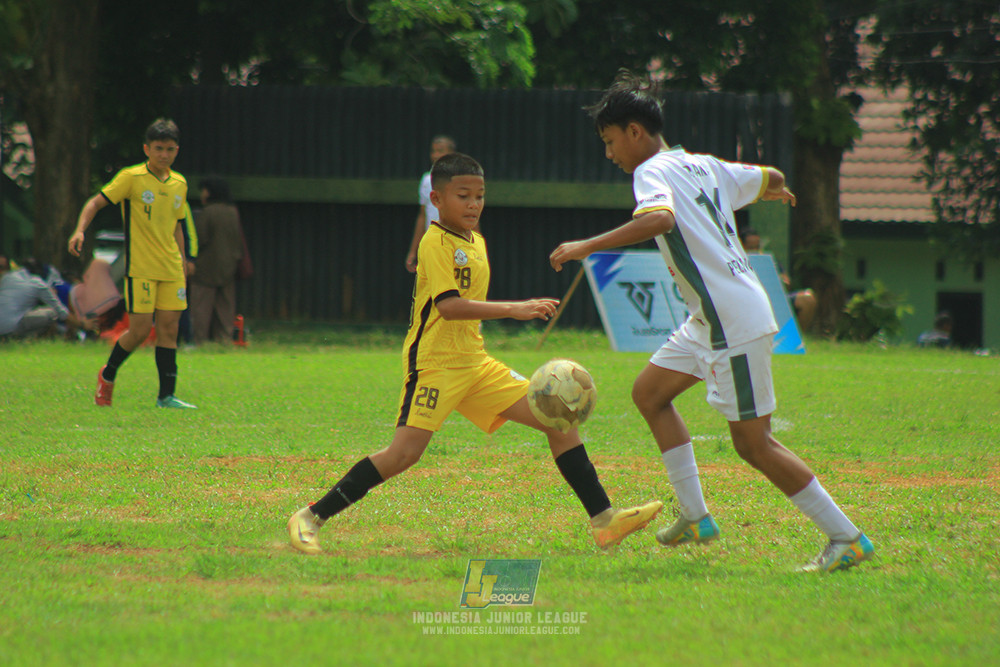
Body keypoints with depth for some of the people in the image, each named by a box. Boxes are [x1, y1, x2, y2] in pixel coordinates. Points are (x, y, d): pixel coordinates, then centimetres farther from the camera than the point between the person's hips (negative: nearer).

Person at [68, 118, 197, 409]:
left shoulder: (179, 184, 11)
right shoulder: (131, 178, -6)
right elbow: (96, 202, -8)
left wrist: (182, 258, 17)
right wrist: (80, 230, -23)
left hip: (171, 269, 5)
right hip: (140, 267, -5)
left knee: (169, 328, 0)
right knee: (140, 329, -9)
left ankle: (166, 395, 3)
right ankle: (107, 375, 16)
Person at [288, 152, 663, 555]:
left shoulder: (476, 242, 15)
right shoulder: (435, 243, -12)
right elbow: (448, 305, -25)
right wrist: (513, 309, -30)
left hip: (474, 363, 8)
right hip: (434, 363, -8)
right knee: (404, 453, -18)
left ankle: (603, 521, 2)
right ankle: (310, 518, -7)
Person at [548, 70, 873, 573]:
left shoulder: (653, 172, -13)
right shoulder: (704, 166, 13)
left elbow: (660, 219, -35)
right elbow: (770, 178, 26)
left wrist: (587, 246, -31)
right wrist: (775, 191, 51)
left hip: (736, 322, -10)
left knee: (752, 443, -5)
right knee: (649, 393, 17)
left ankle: (848, 539, -1)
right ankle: (695, 517, 18)